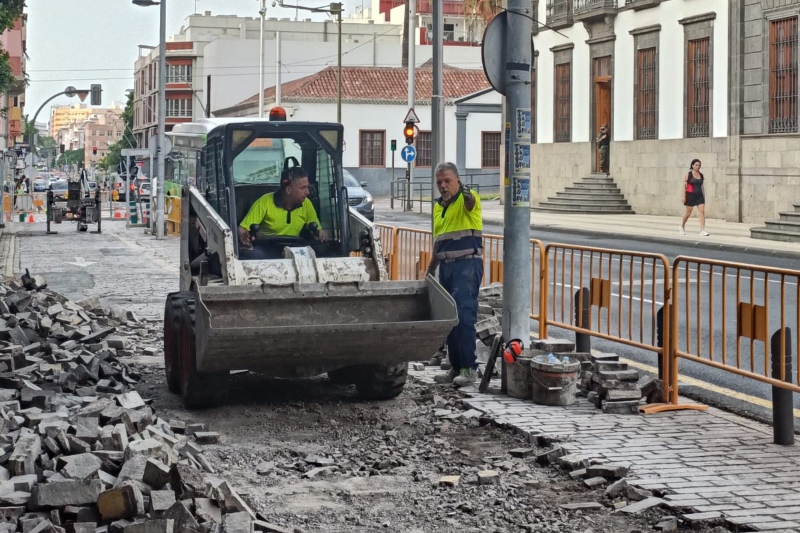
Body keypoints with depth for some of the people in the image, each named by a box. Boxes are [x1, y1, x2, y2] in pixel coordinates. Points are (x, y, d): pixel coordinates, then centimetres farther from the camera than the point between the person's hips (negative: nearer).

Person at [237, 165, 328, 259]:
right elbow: (242, 229, -11)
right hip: (264, 250, -5)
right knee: (252, 254, -39)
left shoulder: (306, 204, 1)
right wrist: (242, 235, -36)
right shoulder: (265, 202, -10)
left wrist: (320, 233, -13)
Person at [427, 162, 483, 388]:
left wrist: (468, 196, -56)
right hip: (446, 265, 8)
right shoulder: (438, 206, 16)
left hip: (467, 264, -8)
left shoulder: (467, 199, -6)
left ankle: (469, 367, -9)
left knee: (463, 315, -13)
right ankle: (456, 367, 15)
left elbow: (471, 202, -33)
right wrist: (430, 270, 23)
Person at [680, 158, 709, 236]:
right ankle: (682, 226, 32)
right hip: (690, 195, -4)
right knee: (688, 212, 7)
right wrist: (684, 196, -12)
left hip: (699, 195, 4)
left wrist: (704, 196, 16)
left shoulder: (701, 175, 10)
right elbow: (684, 185, -6)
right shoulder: (688, 175, -4)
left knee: (702, 211, -9)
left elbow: (701, 186, 17)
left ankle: (702, 230, -12)